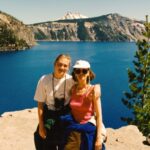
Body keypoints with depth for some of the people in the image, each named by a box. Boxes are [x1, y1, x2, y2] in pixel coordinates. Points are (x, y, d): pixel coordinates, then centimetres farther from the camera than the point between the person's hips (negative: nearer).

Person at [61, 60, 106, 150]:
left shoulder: (93, 90, -15)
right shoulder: (72, 89, -2)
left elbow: (99, 115, -15)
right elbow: (71, 109, 7)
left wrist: (99, 138, -17)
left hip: (89, 130, -3)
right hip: (74, 129, 4)